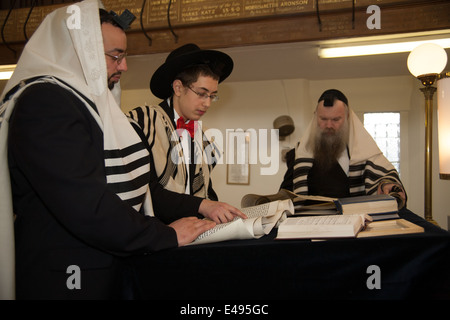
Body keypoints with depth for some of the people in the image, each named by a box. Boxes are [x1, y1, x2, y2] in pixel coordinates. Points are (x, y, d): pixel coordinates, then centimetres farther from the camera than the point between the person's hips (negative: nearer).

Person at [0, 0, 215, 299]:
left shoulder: (93, 102, 14)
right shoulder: (43, 102, -18)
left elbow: (132, 184, 14)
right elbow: (84, 205, -29)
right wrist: (167, 236, -20)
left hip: (112, 270, 9)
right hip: (66, 282, -9)